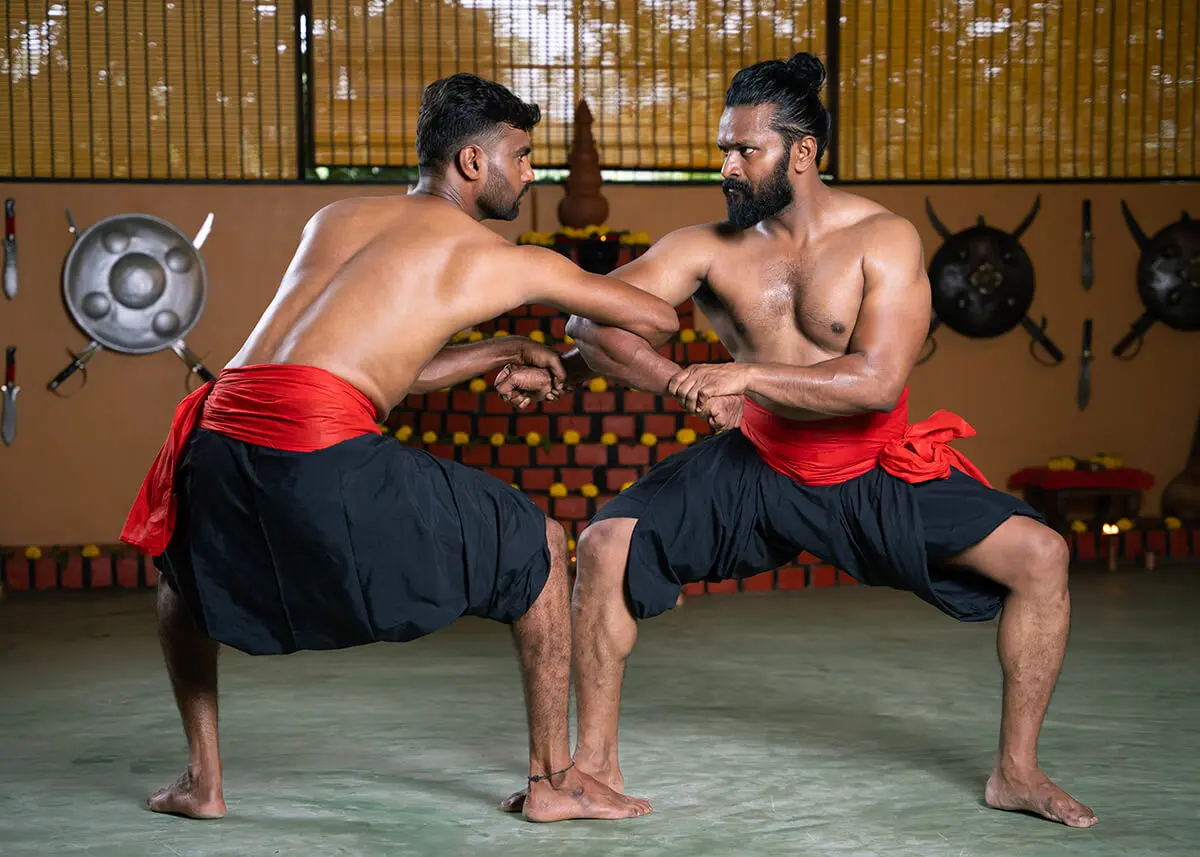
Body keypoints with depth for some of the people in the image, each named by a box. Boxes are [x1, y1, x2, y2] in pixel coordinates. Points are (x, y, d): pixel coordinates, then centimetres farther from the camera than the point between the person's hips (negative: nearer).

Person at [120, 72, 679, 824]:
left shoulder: (334, 219, 29)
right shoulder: (502, 260, 14)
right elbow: (657, 319, 19)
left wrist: (498, 356, 41)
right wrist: (586, 352, 41)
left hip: (221, 441, 6)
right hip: (326, 456, -5)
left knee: (186, 566, 40)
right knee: (538, 547, 15)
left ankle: (202, 781, 35)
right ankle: (554, 779, 22)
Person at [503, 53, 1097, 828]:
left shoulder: (884, 240, -16)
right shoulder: (711, 249, -11)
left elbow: (879, 382, -27)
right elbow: (591, 314, -19)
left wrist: (745, 374, -35)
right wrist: (681, 384, -35)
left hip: (877, 478, -1)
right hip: (754, 469, 1)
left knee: (1040, 555, -15)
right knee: (606, 545, -16)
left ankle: (1017, 771, 2)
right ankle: (596, 762, -1)